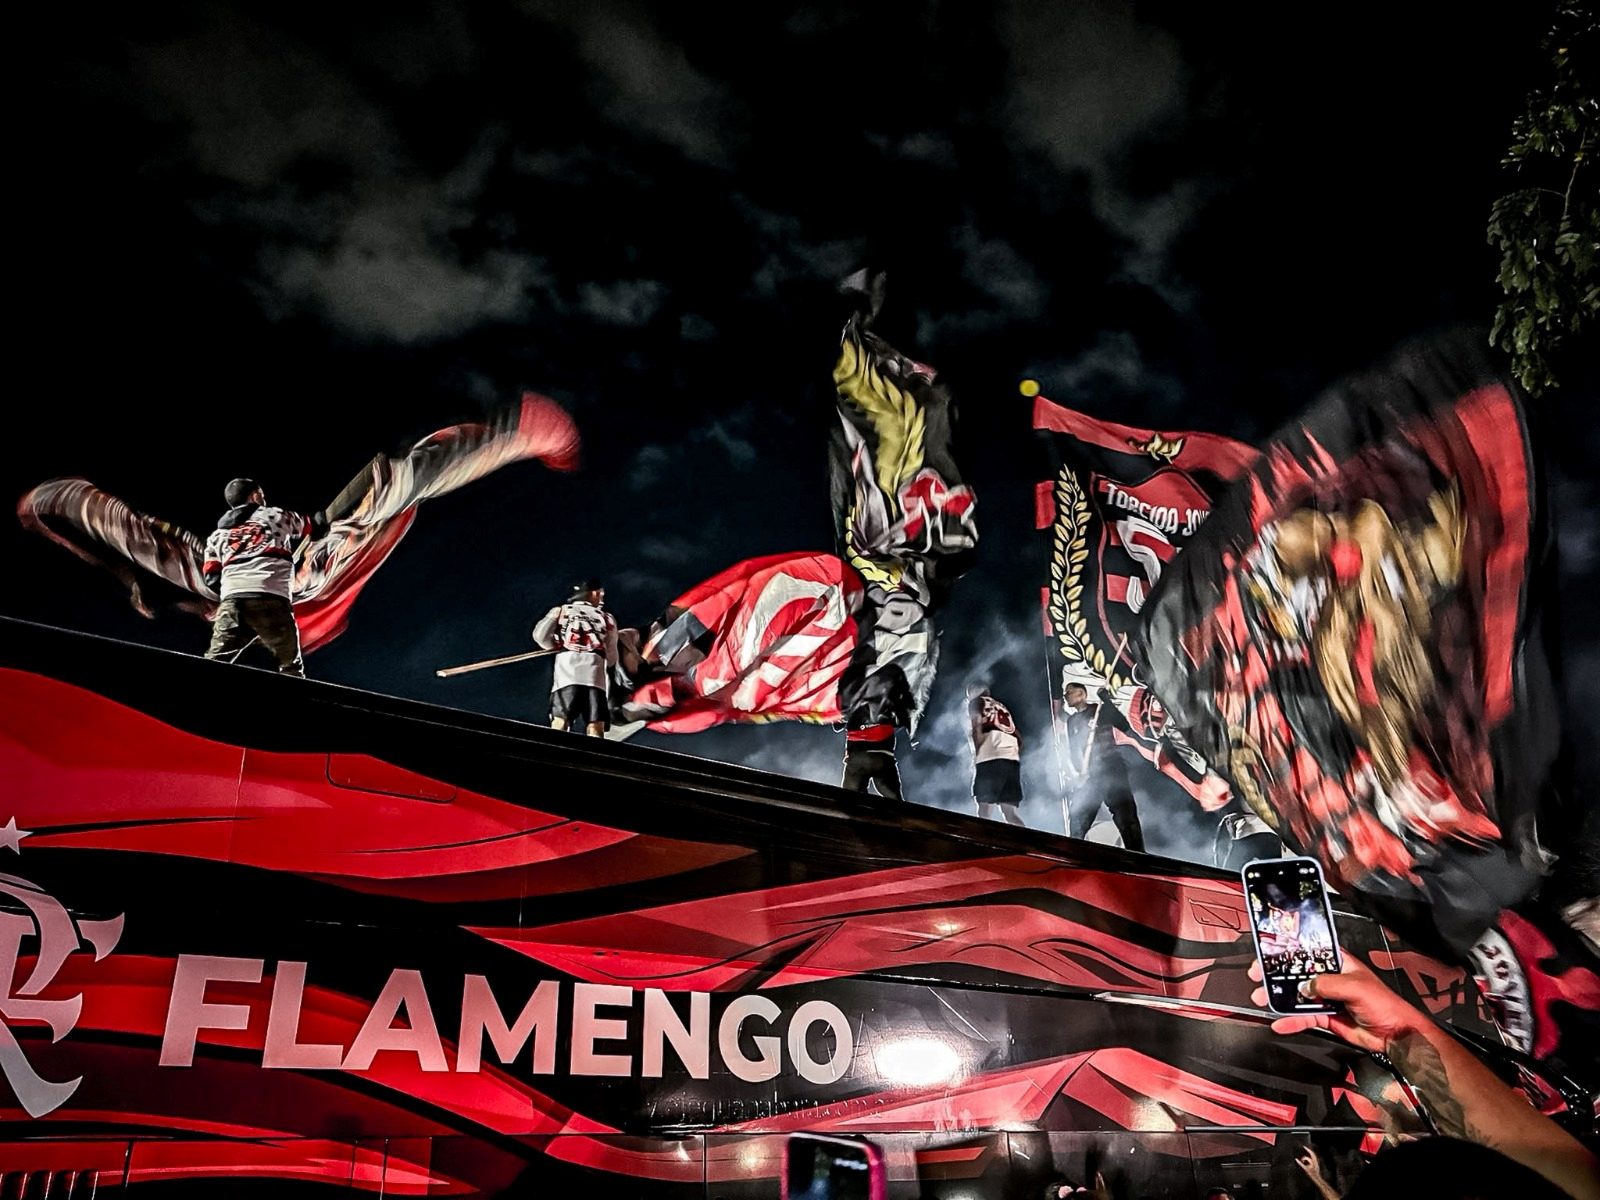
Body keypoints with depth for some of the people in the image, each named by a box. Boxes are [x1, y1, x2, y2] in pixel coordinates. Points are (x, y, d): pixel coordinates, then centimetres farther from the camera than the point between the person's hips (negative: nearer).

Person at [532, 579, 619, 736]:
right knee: (595, 728, -7)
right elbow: (612, 659, 18)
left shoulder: (560, 611, 21)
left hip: (566, 671, 0)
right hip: (596, 674, 0)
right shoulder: (607, 618, 23)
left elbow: (540, 636, 7)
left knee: (560, 722, -10)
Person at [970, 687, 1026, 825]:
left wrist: (976, 755, -4)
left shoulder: (976, 702, 14)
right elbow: (1019, 740, 25)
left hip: (991, 759, -6)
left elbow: (977, 727, -6)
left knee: (985, 811, -9)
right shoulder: (1003, 708, 32)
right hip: (1012, 760, 6)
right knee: (1010, 811, 6)